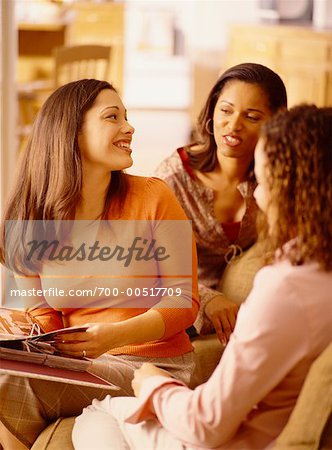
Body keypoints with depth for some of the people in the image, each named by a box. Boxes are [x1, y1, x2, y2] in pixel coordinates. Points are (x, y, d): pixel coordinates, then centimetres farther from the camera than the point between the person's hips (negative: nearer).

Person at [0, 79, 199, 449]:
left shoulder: (153, 198, -7)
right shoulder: (31, 223, 4)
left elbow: (185, 299, -7)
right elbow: (44, 315, 10)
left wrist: (115, 335, -23)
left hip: (152, 363, -4)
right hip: (77, 363, 4)